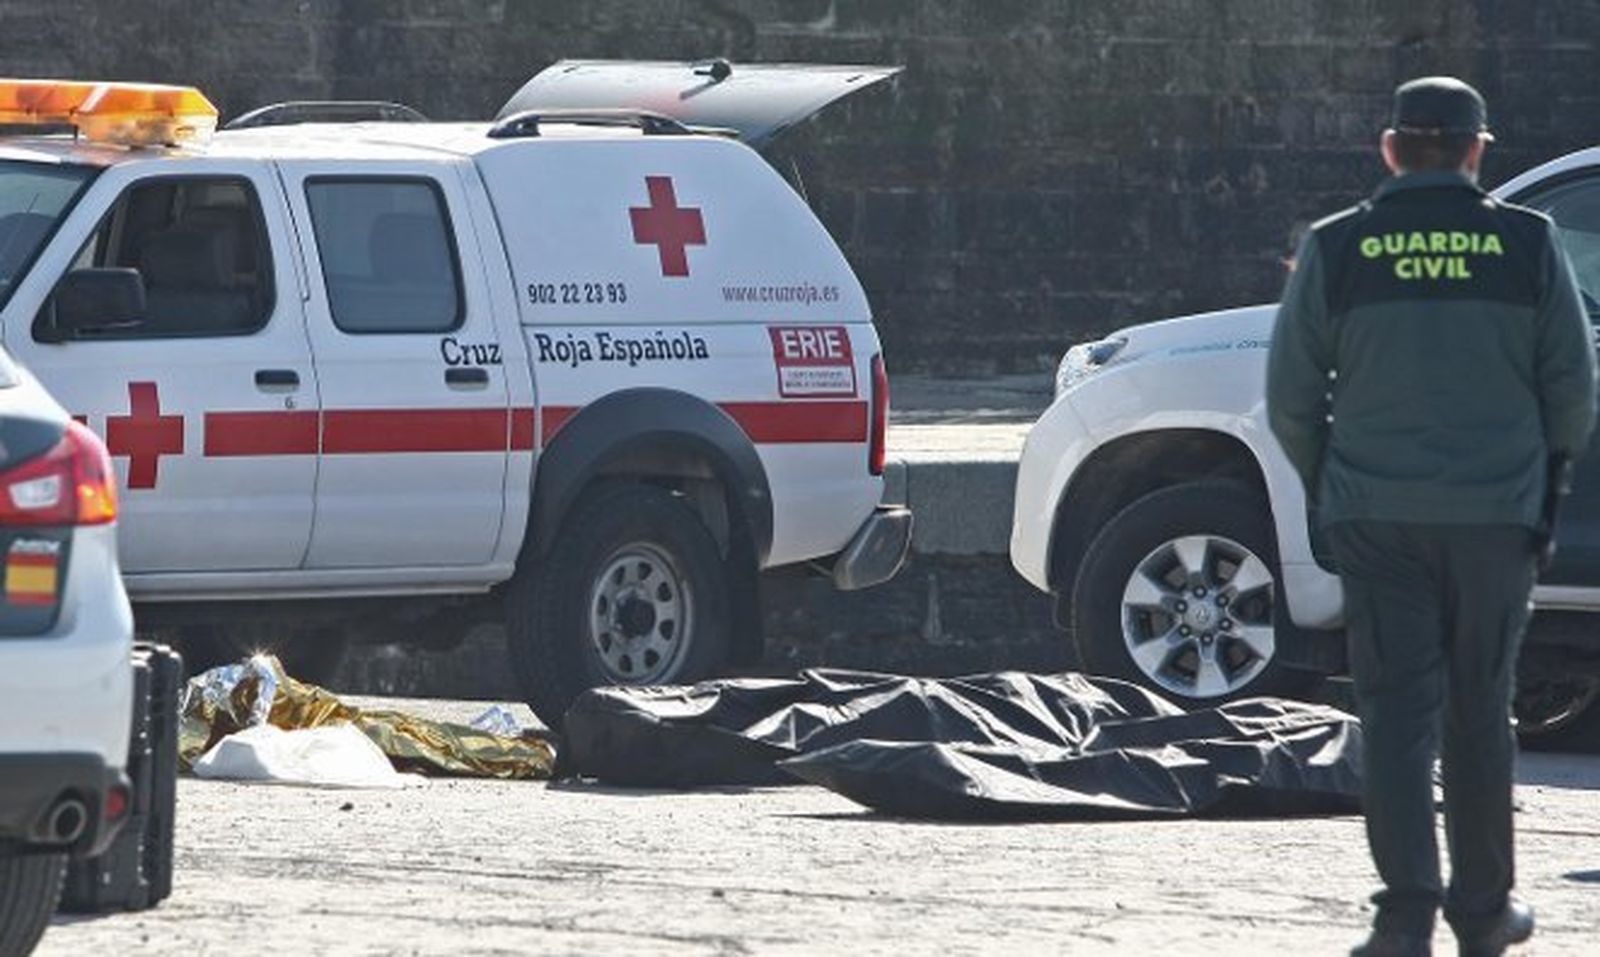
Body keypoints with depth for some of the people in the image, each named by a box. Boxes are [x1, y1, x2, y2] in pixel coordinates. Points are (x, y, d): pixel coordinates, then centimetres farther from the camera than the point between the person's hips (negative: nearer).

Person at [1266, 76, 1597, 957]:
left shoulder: (1336, 249, -1)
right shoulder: (1527, 244, -2)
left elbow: (1290, 397, 2)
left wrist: (1325, 485, 18)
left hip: (1376, 513, 0)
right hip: (1496, 515, 0)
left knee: (1397, 709, 0)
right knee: (1480, 712, 11)